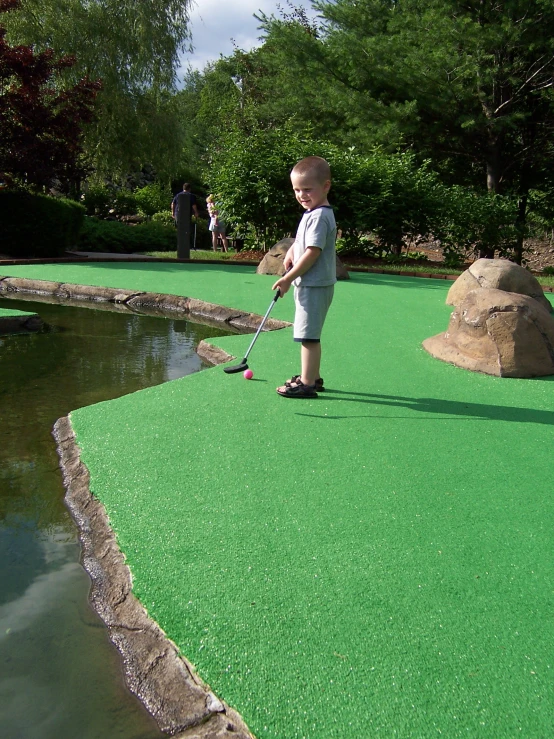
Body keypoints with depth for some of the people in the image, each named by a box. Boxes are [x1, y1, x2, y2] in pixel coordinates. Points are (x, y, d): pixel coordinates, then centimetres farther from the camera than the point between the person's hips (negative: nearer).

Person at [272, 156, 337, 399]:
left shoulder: (319, 216, -18)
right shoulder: (312, 213, 13)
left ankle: (307, 384, -1)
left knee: (308, 335, -7)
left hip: (315, 285, -11)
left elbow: (313, 252, -23)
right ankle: (313, 376, 28)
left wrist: (288, 278, -19)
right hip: (309, 283, 11)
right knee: (310, 335, 18)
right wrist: (291, 251, 8)